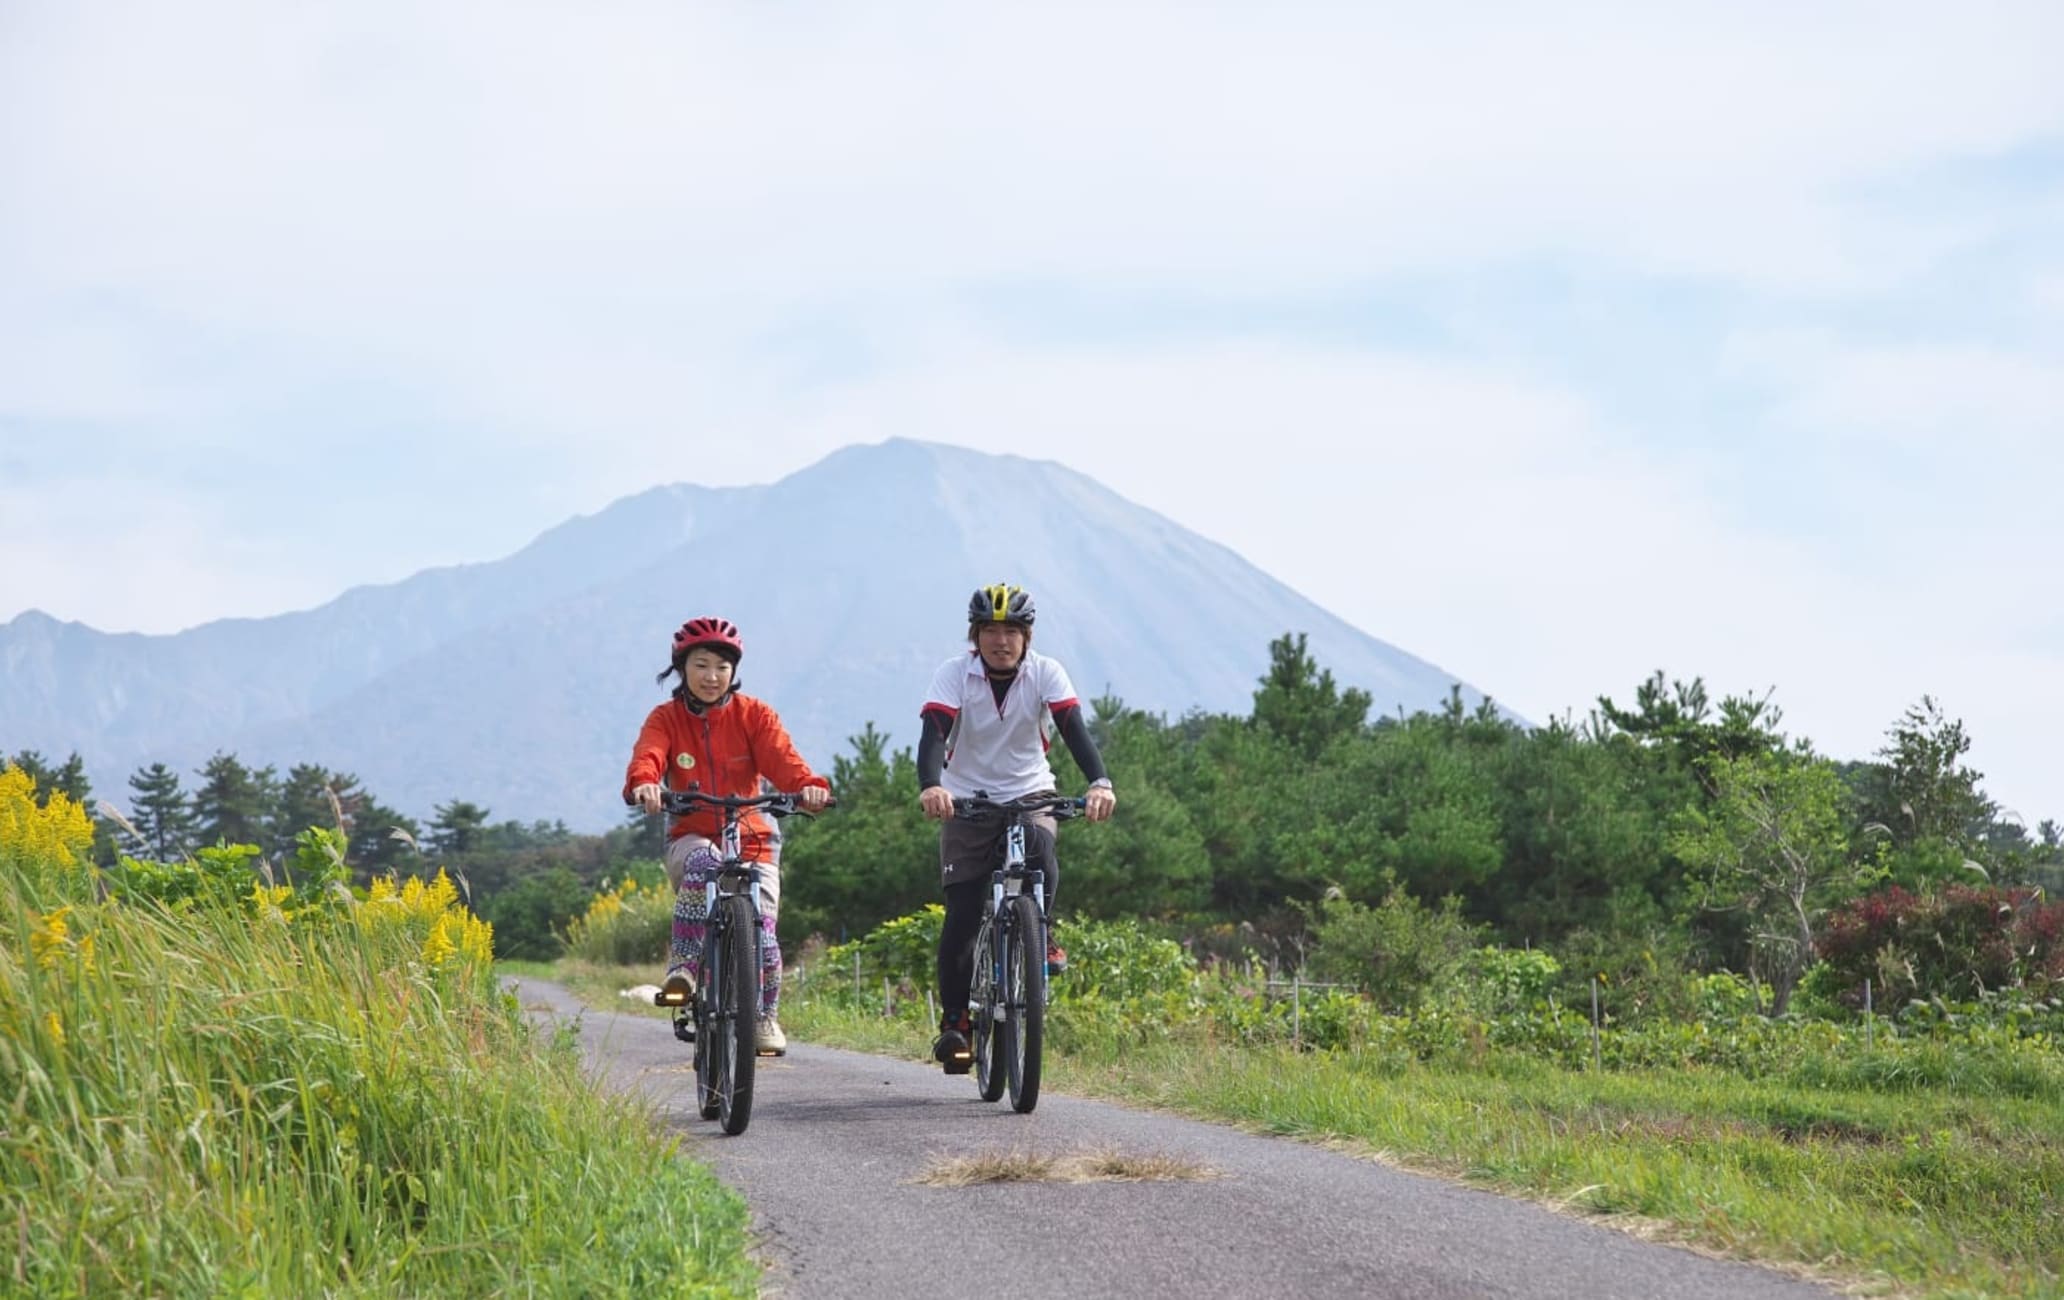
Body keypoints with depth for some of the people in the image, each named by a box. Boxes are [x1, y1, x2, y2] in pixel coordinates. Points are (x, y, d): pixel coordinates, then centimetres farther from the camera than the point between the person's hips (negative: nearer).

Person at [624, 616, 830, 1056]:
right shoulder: (666, 719, 1)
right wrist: (643, 784, -44)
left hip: (751, 837, 1)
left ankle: (766, 1015, 15)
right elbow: (647, 756, -20)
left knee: (761, 930, -13)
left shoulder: (753, 715, 1)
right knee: (703, 861, -38)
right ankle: (683, 967, -33)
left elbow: (781, 758, -16)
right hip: (692, 836, -1)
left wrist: (809, 786, -38)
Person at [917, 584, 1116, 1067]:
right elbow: (933, 734, -26)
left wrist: (1099, 783, -39)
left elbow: (1074, 728, -21)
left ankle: (1038, 937, -9)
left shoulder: (1046, 673, -9)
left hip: (1029, 795, 1)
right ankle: (953, 1021, 3)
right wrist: (930, 786, -47)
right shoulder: (954, 674, -12)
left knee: (1039, 851, -33)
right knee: (961, 916, -8)